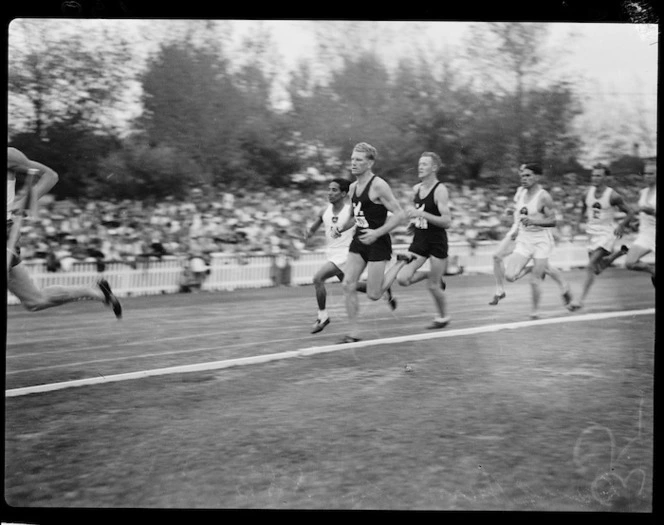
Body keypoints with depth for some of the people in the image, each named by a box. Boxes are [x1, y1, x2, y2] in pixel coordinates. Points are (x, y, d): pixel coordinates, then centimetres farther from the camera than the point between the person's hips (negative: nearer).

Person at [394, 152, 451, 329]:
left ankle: (443, 317, 28)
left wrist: (422, 215, -27)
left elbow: (447, 221, -21)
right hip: (419, 241, 6)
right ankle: (432, 275, 19)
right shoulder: (416, 189, 6)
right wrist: (414, 222, 6)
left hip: (437, 242, -6)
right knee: (402, 278, -9)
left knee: (433, 286, 3)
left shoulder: (440, 190, -15)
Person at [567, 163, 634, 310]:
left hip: (607, 233, -6)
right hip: (592, 233, 6)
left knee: (591, 266, -19)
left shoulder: (613, 196, -14)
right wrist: (584, 219, 3)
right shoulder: (588, 193, 0)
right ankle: (620, 253, 40)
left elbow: (629, 213, -4)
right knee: (598, 269, 15)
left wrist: (621, 226, -18)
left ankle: (580, 300, -16)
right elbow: (583, 209, 20)